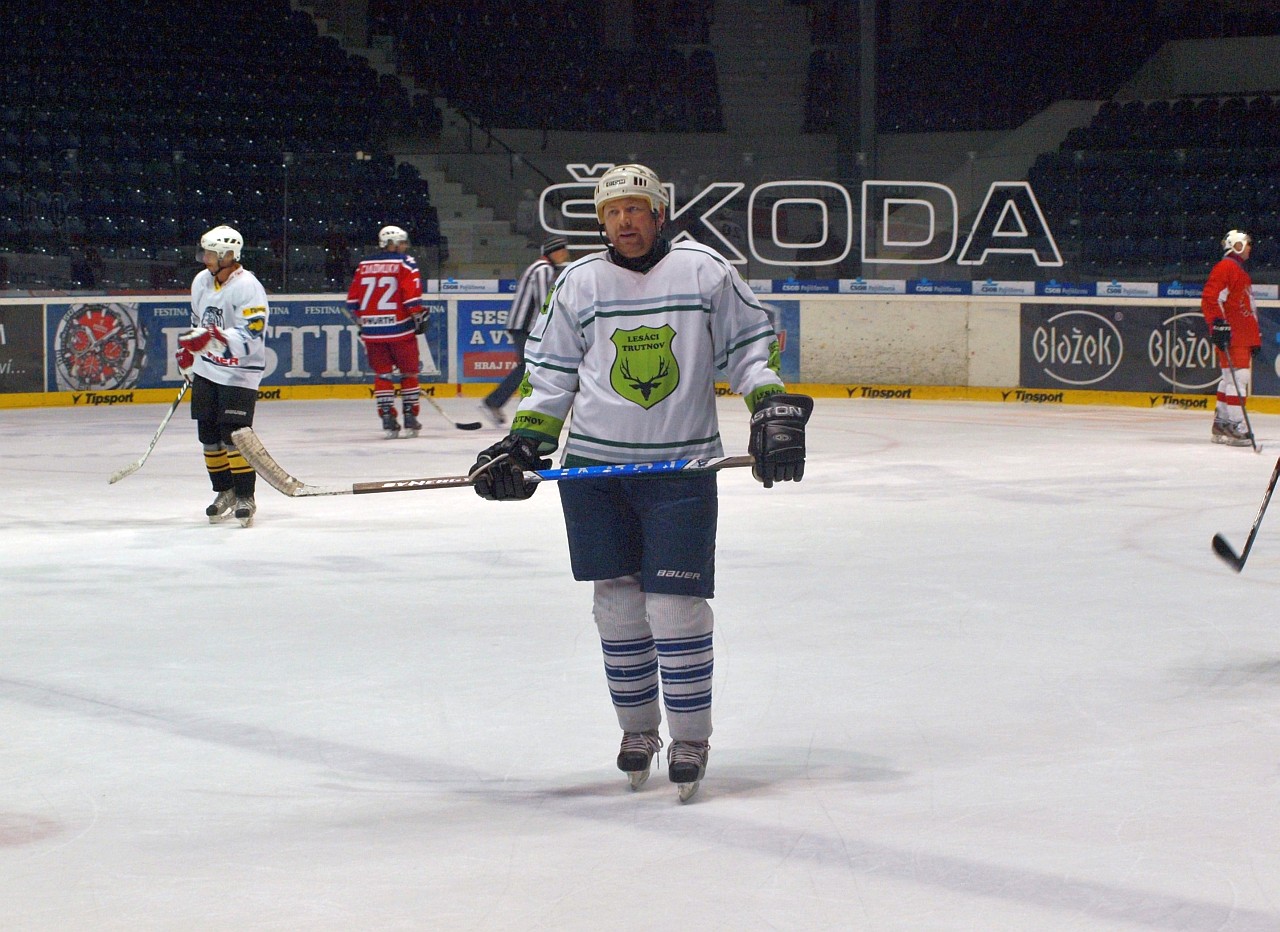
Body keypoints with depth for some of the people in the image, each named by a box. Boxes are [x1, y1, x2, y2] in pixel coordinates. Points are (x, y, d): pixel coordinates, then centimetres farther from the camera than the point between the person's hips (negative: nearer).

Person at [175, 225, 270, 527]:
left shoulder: (248, 288, -20)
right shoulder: (202, 281, 5)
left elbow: (249, 337, -28)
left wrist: (212, 339, -39)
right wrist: (186, 354, 23)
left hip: (239, 373, -8)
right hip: (206, 370, 8)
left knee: (234, 435, -13)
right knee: (209, 435, 8)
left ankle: (245, 497, -5)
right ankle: (224, 491, 20)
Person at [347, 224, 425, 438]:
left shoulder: (364, 265, 12)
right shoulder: (405, 263, -2)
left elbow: (352, 300, 12)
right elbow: (412, 294, -13)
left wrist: (361, 323, 22)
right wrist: (417, 317, -1)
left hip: (372, 331, 4)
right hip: (399, 328, -4)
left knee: (382, 374, 9)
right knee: (409, 372, 9)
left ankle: (388, 420, 2)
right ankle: (410, 419, 9)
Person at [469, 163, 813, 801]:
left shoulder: (705, 272, 0)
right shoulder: (578, 283, 6)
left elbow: (752, 346, 6)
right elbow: (551, 373, 12)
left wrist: (774, 409, -7)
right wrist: (521, 445, 5)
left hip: (682, 468, -2)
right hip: (594, 467, 2)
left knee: (675, 604, -7)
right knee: (617, 603, 5)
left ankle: (690, 738, 7)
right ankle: (637, 728, 21)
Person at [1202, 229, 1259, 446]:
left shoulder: (1240, 271, 25)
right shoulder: (1225, 268, -9)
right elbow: (1209, 298, -20)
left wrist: (1255, 336, 28)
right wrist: (1218, 324, -26)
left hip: (1243, 335, 11)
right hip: (1231, 335, -11)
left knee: (1231, 379, 12)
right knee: (1238, 377, -14)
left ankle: (1221, 424, 18)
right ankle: (1236, 427, -15)